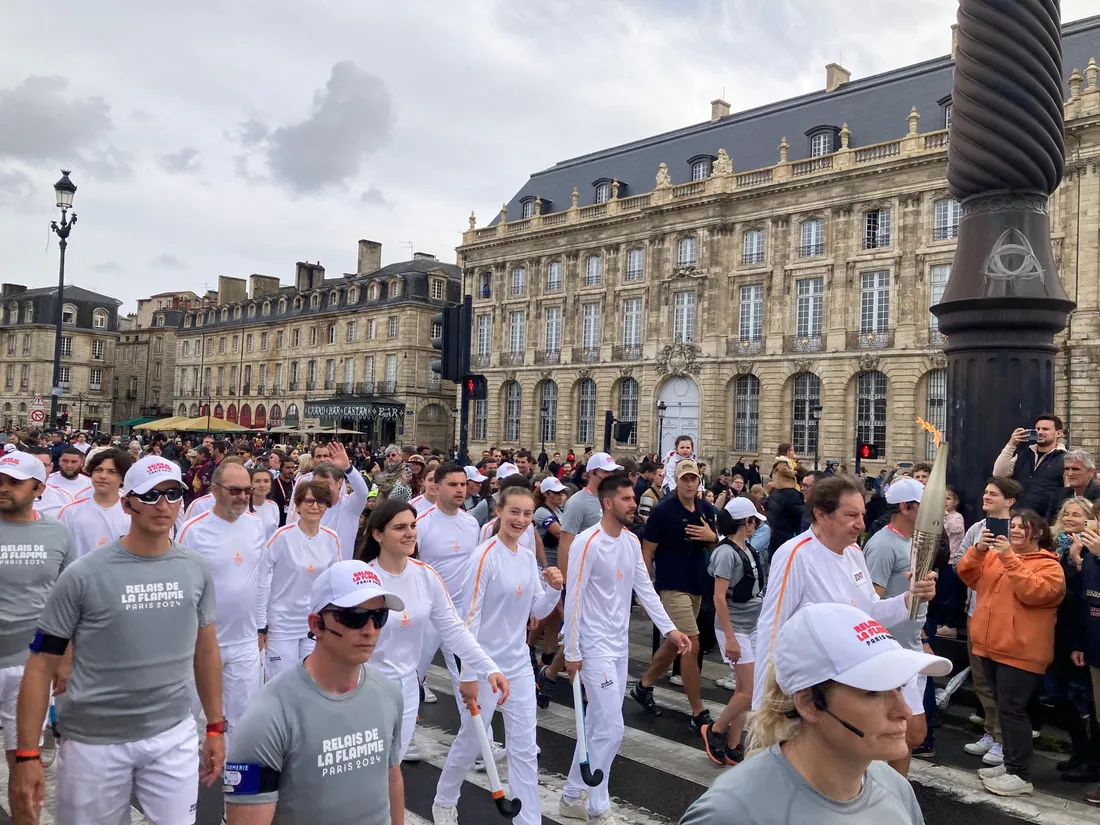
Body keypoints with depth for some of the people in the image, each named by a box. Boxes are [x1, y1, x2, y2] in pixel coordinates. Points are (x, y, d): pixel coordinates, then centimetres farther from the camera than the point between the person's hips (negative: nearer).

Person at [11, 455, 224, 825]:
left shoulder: (196, 570, -1)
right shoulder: (84, 575, -11)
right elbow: (42, 665, -6)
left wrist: (215, 727, 9)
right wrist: (27, 754, -9)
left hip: (174, 736, 3)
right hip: (94, 740, -2)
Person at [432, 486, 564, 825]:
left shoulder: (528, 557, 3)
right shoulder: (485, 555, -17)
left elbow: (538, 611, 10)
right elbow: (470, 614, -18)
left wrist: (554, 589, -10)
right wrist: (468, 671, -20)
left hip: (519, 664, 6)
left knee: (524, 748, 8)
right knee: (471, 741, 13)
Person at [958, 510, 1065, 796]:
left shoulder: (1049, 565, -6)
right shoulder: (995, 554, 13)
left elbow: (1032, 591, -22)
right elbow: (968, 576, 6)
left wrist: (1010, 558, -25)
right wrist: (978, 550, -10)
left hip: (1020, 651, -7)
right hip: (990, 646, 7)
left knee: (1012, 710, -6)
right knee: (1004, 708, 15)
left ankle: (1021, 775, 1)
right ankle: (1011, 764, 26)